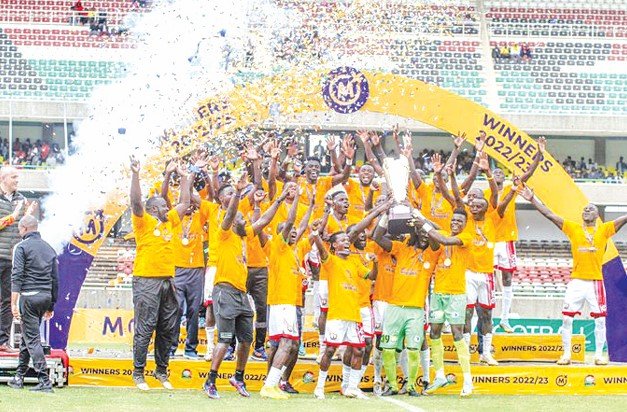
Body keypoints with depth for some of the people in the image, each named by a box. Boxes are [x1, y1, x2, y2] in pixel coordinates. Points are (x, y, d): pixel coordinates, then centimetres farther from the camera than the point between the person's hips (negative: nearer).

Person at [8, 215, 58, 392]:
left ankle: (45, 381, -14)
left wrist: (14, 303, -16)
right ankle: (19, 377, 23)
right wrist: (51, 305, 21)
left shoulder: (22, 247, -5)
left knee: (32, 339, -6)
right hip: (45, 297, 7)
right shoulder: (49, 248, 14)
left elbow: (17, 276, -14)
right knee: (26, 336, 18)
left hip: (29, 296, -6)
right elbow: (55, 279, 15)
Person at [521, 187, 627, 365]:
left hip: (596, 281, 0)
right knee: (567, 318, -2)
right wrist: (532, 200, -3)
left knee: (600, 320, 1)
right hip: (576, 281, 0)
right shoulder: (573, 228, 6)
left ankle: (599, 355, 11)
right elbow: (550, 215, 2)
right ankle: (566, 354, 7)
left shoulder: (604, 229, 5)